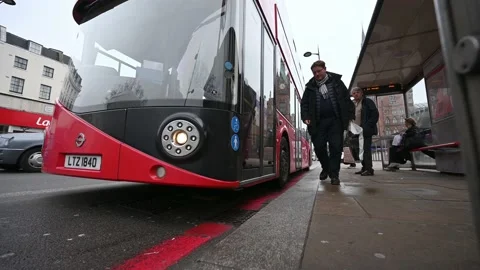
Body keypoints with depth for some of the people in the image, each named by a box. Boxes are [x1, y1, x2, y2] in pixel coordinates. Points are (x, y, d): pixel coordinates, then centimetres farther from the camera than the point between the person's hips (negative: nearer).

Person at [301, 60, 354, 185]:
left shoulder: (336, 81, 9)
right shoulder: (310, 87, 11)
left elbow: (347, 98, 8)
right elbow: (304, 103, 12)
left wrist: (350, 116, 2)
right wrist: (306, 117, -3)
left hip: (335, 120, -1)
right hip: (318, 122, 1)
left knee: (336, 147, -4)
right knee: (319, 146, 1)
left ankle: (334, 174, 6)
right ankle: (326, 168, 27)